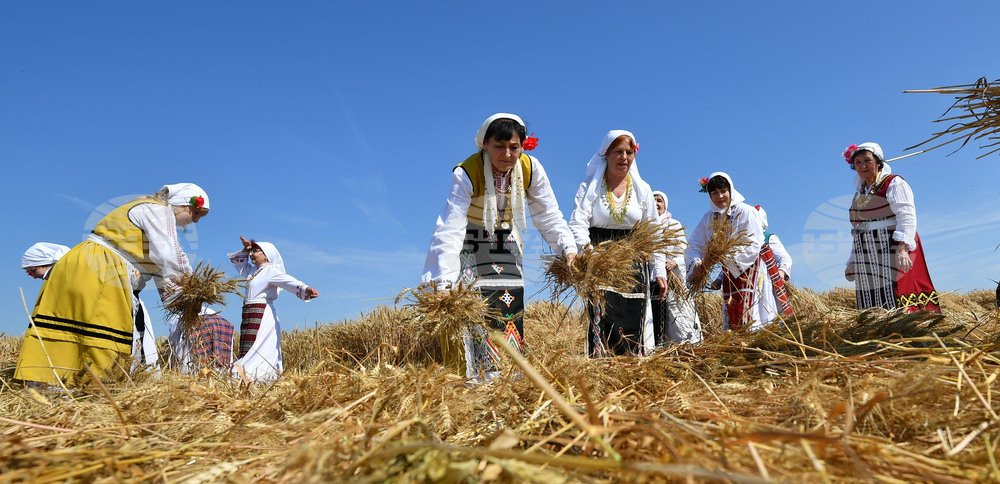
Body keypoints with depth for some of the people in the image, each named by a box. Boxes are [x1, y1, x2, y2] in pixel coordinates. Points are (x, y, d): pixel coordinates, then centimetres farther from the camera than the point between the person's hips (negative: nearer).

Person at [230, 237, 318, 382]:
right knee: (246, 352, 6)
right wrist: (245, 249, 22)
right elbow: (238, 262, 38)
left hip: (262, 316, -9)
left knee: (255, 351, -17)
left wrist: (306, 289, -39)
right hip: (249, 316, 9)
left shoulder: (270, 270, -7)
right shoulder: (253, 270, 20)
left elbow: (288, 281, -23)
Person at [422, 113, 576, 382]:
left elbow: (549, 215, -6)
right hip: (469, 249, -3)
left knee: (509, 318, 0)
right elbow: (450, 229, -34)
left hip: (505, 248, 4)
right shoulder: (466, 174, -27)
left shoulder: (530, 169, -16)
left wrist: (568, 249, -20)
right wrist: (443, 281, -42)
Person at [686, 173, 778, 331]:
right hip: (729, 273, 6)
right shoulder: (709, 218, 5)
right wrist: (696, 262, -24)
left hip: (750, 269, -6)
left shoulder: (745, 211, -12)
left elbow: (753, 245, -20)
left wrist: (727, 256, -33)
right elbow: (694, 245, -2)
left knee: (748, 318, -15)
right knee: (731, 316, 6)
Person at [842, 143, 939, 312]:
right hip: (867, 262, 7)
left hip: (892, 253, -6)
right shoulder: (859, 193, 20)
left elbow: (907, 217, -15)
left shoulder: (894, 183, -2)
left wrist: (903, 248, -29)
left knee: (896, 306, -12)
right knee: (873, 309, 1)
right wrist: (852, 262, 22)